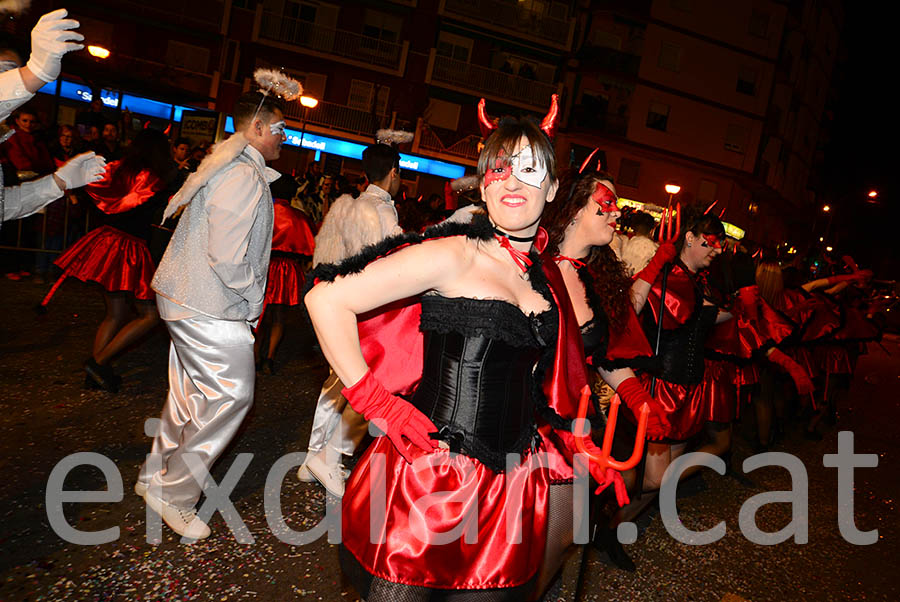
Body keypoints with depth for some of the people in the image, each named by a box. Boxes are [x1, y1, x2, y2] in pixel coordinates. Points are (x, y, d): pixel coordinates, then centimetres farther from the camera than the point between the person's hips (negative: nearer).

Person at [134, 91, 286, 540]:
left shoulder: (226, 165, 13)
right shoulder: (246, 176, -20)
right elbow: (228, 258, -26)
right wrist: (254, 299, -11)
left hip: (186, 297, 11)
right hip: (211, 308, -11)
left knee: (191, 391, 20)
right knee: (232, 394, -1)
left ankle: (157, 475, 36)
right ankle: (173, 494, 12)